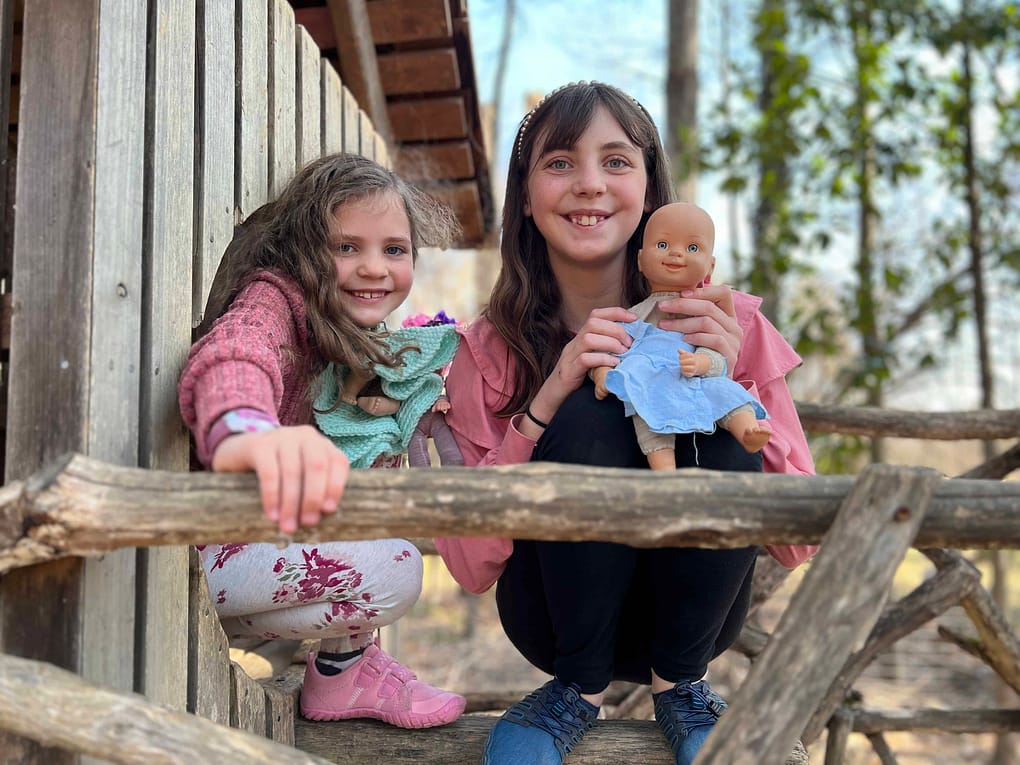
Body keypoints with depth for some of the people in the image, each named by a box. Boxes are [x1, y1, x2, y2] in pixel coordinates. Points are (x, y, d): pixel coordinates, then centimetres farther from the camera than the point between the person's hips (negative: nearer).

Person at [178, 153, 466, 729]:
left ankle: (355, 651, 9)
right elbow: (231, 357, -44)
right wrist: (245, 435, -66)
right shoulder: (272, 298, -21)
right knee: (394, 570, -23)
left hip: (254, 533, 9)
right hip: (196, 555, -9)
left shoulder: (356, 334, 8)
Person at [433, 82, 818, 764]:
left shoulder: (727, 324, -9)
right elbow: (469, 565, -14)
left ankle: (680, 685, -5)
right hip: (559, 620, 0)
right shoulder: (490, 349, -9)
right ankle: (580, 689, -7)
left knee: (723, 428, -26)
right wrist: (545, 400, -27)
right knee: (588, 418, -27)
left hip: (695, 616, 1)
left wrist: (730, 385, -26)